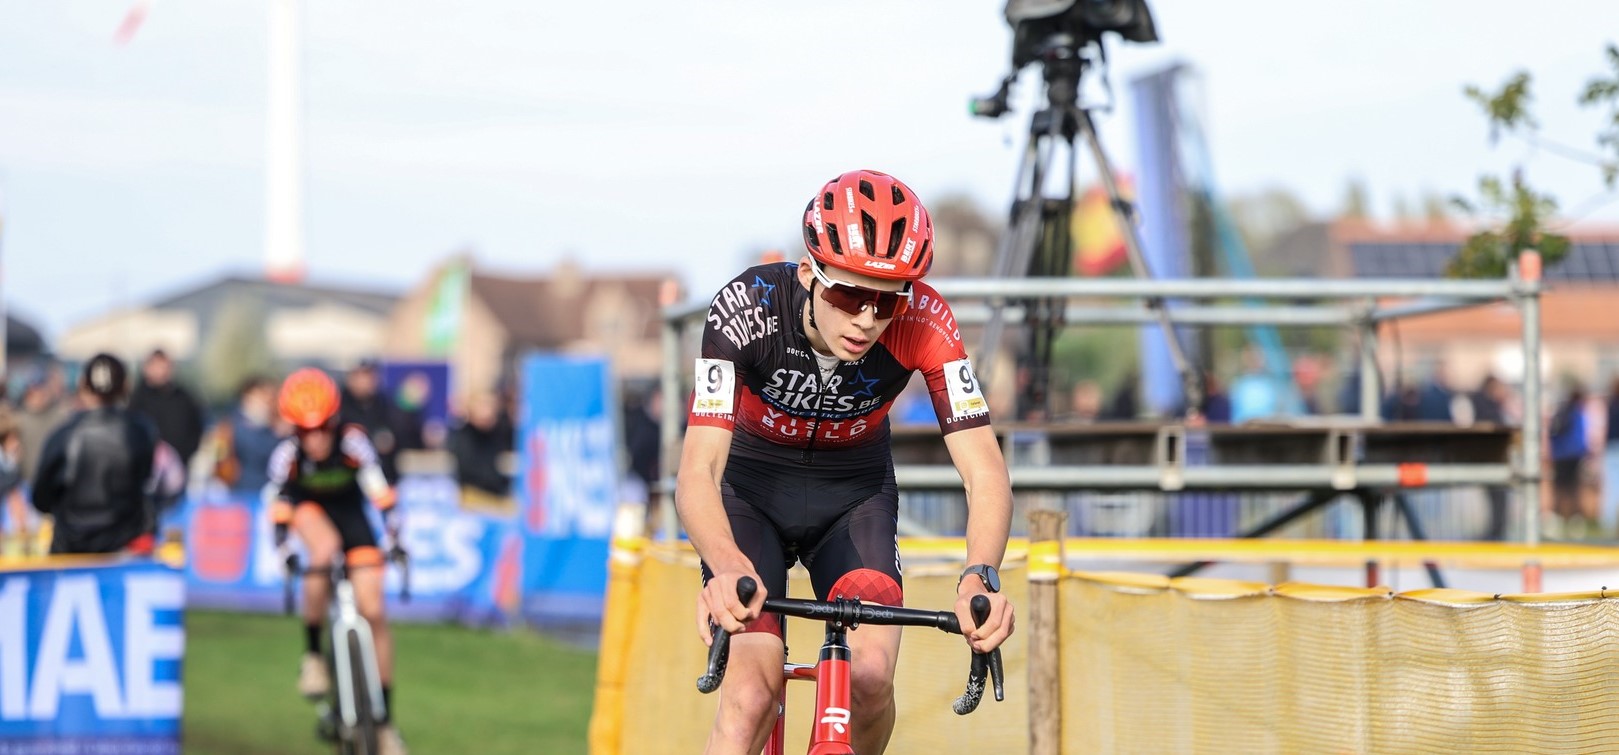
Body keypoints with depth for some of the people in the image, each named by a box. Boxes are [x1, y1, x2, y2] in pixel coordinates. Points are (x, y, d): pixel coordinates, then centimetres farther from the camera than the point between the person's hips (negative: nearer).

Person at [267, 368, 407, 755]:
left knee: (373, 613, -8)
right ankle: (312, 655, -21)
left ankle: (386, 719, 1)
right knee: (325, 547, -38)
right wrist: (283, 551, -30)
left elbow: (379, 490, -24)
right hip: (311, 511, -1)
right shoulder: (287, 454, -27)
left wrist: (394, 537, -30)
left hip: (351, 515, 1)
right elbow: (277, 502, -20)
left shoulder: (352, 442, -28)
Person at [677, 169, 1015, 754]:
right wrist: (728, 569, -59)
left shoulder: (924, 325, -27)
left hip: (854, 495, 2)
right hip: (751, 491, -2)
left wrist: (980, 576, -49)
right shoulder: (748, 308, -32)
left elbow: (984, 470, -29)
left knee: (870, 677, -21)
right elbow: (697, 472, -38)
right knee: (752, 693, -22)